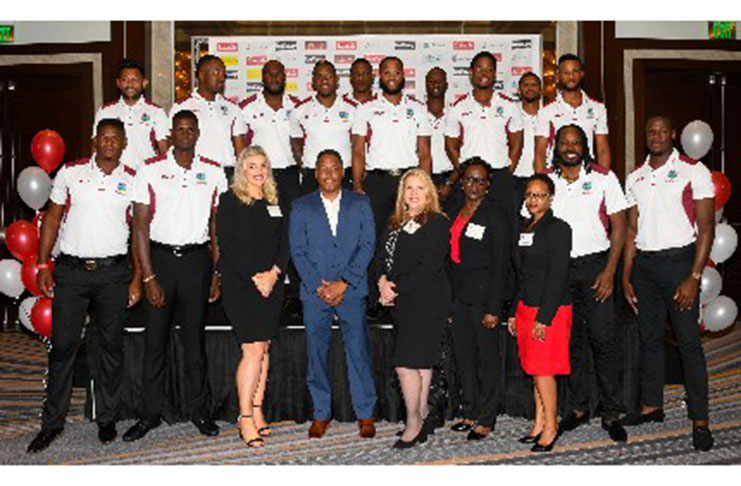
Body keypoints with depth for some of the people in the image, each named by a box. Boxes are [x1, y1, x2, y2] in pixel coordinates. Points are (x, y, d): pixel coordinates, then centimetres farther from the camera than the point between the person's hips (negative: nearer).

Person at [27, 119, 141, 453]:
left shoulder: (133, 181, 4)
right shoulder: (70, 173, 5)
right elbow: (52, 218, 8)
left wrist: (137, 278, -1)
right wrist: (42, 266, 1)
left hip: (113, 272, 0)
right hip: (70, 270, 0)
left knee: (111, 346, 7)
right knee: (62, 345, 2)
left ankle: (106, 419, 21)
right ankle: (52, 423, 14)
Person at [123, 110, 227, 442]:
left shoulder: (214, 173, 6)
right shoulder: (151, 171, 1)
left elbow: (217, 227, 9)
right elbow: (140, 226, -2)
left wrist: (217, 273, 2)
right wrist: (148, 277, -8)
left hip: (197, 258, 1)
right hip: (160, 256, -1)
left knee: (195, 337, 7)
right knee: (155, 338, 4)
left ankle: (198, 409, 19)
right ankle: (150, 413, 15)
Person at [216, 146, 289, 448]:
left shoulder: (274, 204, 16)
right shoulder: (229, 200, 2)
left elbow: (284, 244, 11)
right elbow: (227, 244, -7)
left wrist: (274, 272, -6)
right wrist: (254, 277, -13)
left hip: (271, 284, 5)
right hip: (239, 284, -5)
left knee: (263, 348, 4)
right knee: (253, 349, -12)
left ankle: (257, 412, 13)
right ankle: (246, 419, -4)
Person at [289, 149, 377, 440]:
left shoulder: (360, 203, 7)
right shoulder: (301, 207, 8)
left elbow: (367, 245, 1)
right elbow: (297, 251, 2)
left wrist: (344, 283, -9)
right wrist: (318, 286, -9)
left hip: (352, 289, -1)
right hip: (314, 292, 1)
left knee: (358, 350, -1)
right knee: (316, 353, 5)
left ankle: (365, 414, 11)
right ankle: (321, 413, 17)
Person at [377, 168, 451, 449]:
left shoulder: (437, 224, -6)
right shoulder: (394, 224, 17)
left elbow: (429, 267, -14)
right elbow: (382, 258, 12)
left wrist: (396, 289, -14)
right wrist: (383, 281, -9)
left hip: (426, 303, -7)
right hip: (402, 304, 7)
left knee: (406, 364, -9)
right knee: (421, 362, 13)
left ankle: (414, 423, 4)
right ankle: (423, 415, 22)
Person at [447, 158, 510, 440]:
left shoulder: (495, 216, -8)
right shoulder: (454, 214, 12)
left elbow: (501, 265, -11)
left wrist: (494, 308, -16)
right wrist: (447, 300, 10)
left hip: (483, 295, -6)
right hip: (458, 295, 7)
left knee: (487, 356, 2)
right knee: (463, 355, 11)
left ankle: (486, 419, 12)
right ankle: (470, 413, 24)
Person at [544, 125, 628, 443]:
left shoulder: (603, 178, 2)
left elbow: (618, 226, 0)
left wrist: (609, 271, -9)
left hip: (594, 264, -2)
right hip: (558, 267, 2)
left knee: (603, 340, -4)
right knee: (571, 340, 7)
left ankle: (611, 414, 5)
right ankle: (578, 408, 18)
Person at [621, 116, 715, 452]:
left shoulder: (693, 171, -2)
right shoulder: (635, 177, 12)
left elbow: (706, 227, -6)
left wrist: (694, 276, -14)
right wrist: (626, 277, 7)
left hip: (678, 260, -5)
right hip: (643, 263, 5)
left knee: (688, 341, -4)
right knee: (649, 338, 10)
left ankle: (700, 420, 2)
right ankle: (651, 407, 21)